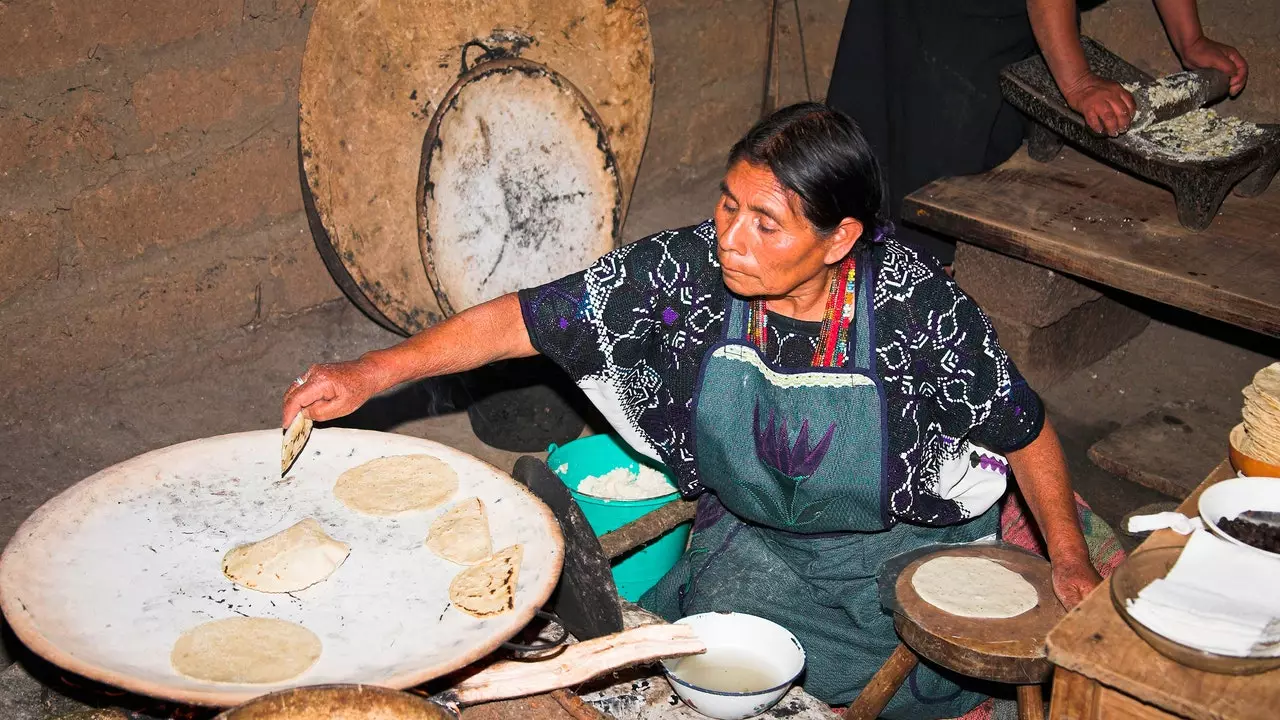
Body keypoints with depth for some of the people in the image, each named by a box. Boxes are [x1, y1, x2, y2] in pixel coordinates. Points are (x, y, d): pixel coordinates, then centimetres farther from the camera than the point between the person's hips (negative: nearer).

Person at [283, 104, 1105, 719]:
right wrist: (370, 374, -27)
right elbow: (523, 320, -20)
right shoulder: (688, 270, -23)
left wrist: (1069, 561, -4)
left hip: (906, 542, -2)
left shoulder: (917, 305, -27)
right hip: (753, 537, 3)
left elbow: (1026, 430, -11)